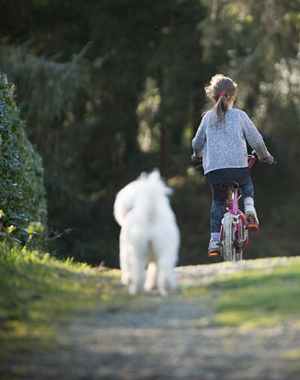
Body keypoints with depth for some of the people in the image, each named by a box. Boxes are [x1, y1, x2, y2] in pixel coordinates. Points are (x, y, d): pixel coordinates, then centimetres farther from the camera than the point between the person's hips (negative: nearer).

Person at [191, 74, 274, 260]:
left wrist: (197, 154, 43)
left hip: (213, 168, 1)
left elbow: (197, 142, 20)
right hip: (238, 167, -1)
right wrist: (265, 155, 25)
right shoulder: (240, 115, 3)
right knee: (247, 184, 30)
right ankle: (249, 206, 1)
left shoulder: (208, 117, 9)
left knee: (218, 202, 17)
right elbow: (256, 140, 5)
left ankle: (215, 240, 7)